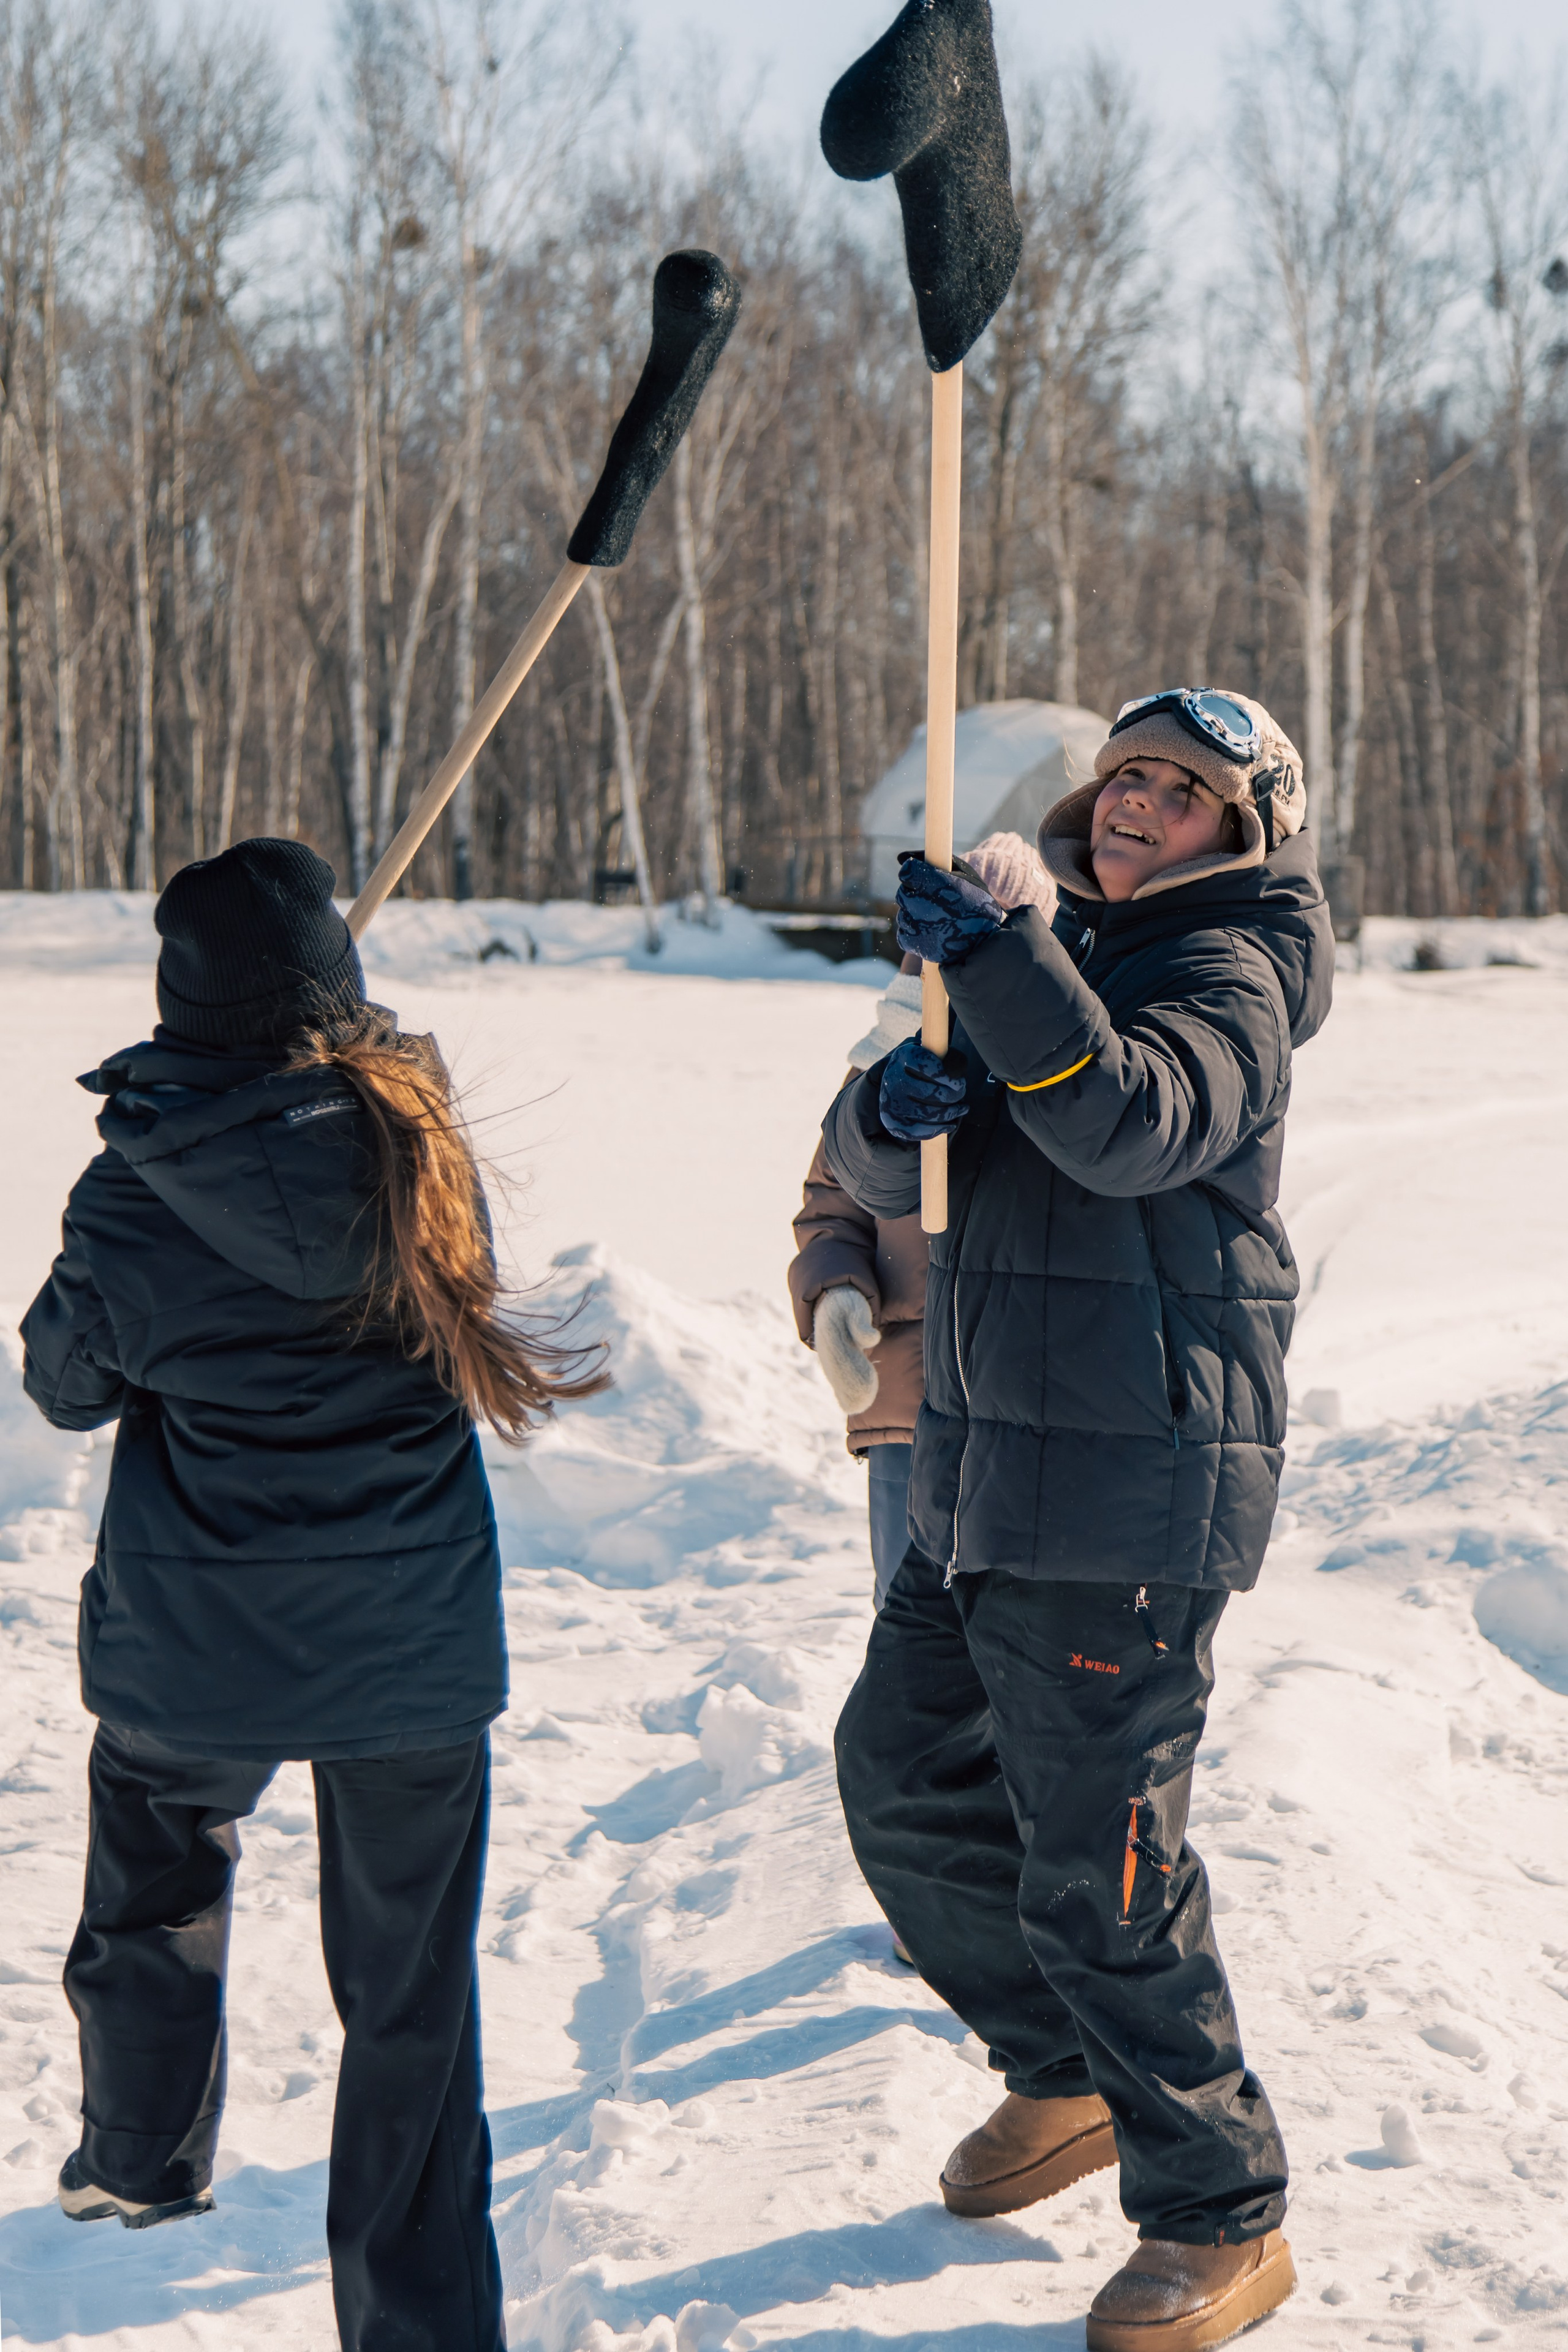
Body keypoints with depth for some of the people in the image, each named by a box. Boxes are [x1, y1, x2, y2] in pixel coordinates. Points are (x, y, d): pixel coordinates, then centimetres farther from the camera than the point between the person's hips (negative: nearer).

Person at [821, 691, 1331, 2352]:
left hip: (1134, 1488, -9)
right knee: (904, 1776, 17)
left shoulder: (1226, 972, -7)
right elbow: (871, 1170, 8)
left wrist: (1000, 965, -36)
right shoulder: (1053, 955, 16)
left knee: (1098, 1864, -7)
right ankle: (1068, 2082, 36)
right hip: (981, 1472, 9)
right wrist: (897, 1106, -15)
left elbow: (1133, 1126, -29)